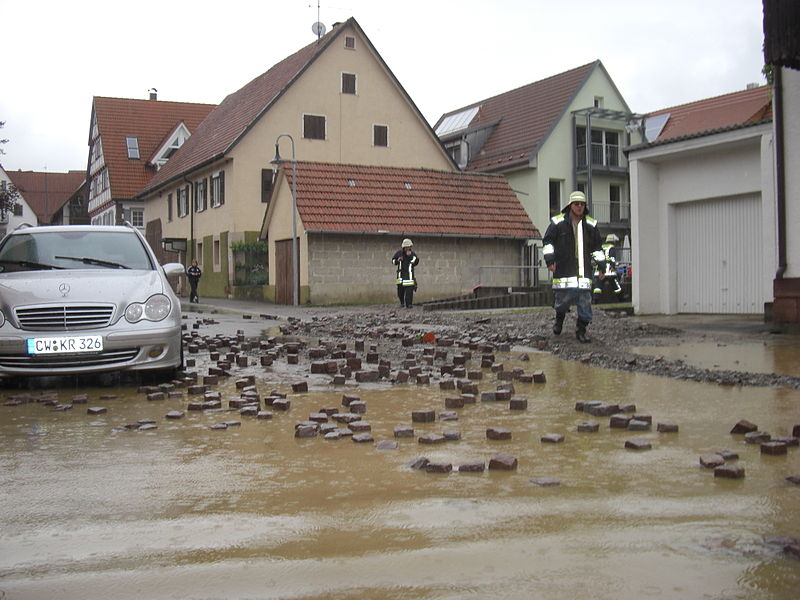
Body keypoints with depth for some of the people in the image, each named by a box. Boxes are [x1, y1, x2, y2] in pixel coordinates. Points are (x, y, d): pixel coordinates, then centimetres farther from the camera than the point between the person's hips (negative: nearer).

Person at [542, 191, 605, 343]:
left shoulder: (590, 225, 11)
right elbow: (547, 241, 4)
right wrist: (549, 258, -8)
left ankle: (581, 330, 8)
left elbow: (596, 247, 20)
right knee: (564, 298, -1)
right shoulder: (558, 222, 1)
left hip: (583, 269, 3)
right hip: (564, 269, -3)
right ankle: (559, 319, 31)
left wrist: (601, 264, 14)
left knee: (585, 300, -2)